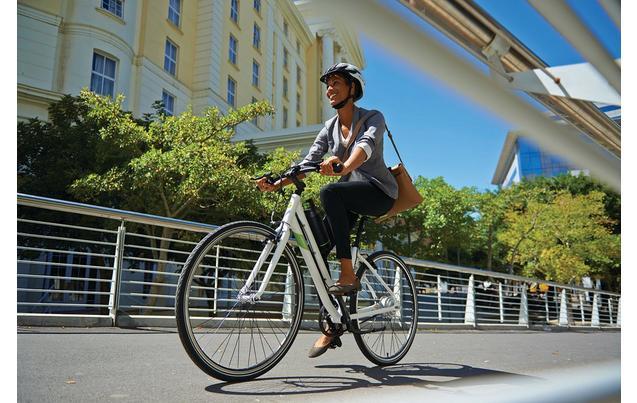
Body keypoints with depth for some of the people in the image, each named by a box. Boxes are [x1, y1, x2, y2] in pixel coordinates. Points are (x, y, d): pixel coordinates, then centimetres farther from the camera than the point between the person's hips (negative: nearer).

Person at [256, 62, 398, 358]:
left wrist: (344, 166, -52)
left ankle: (348, 275, -28)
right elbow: (309, 161, -2)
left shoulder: (372, 118, -6)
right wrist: (277, 184, -18)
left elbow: (366, 145, -30)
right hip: (350, 197, 6)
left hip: (379, 191, -6)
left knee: (329, 192, -35)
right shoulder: (330, 128, 10)